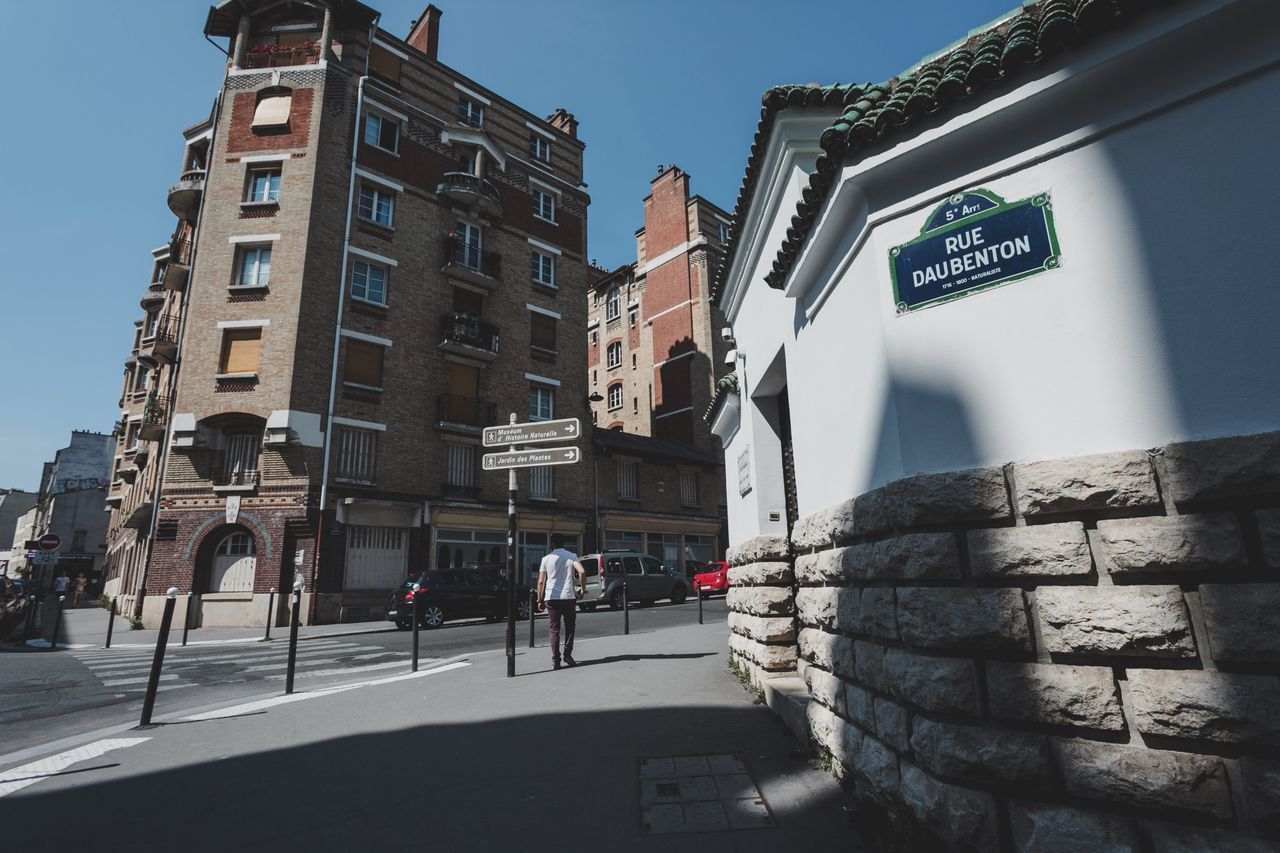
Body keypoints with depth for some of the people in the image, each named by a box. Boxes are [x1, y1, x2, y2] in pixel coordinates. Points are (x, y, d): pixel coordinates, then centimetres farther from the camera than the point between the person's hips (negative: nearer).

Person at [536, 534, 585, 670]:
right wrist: (583, 588, -1)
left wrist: (540, 600, 7)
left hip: (551, 598, 0)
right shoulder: (571, 556, 3)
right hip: (568, 596, 0)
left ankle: (555, 660, 0)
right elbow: (582, 572, -13)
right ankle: (568, 654, 9)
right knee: (569, 627, 16)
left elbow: (541, 581, 1)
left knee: (553, 629, 5)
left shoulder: (546, 559, 4)